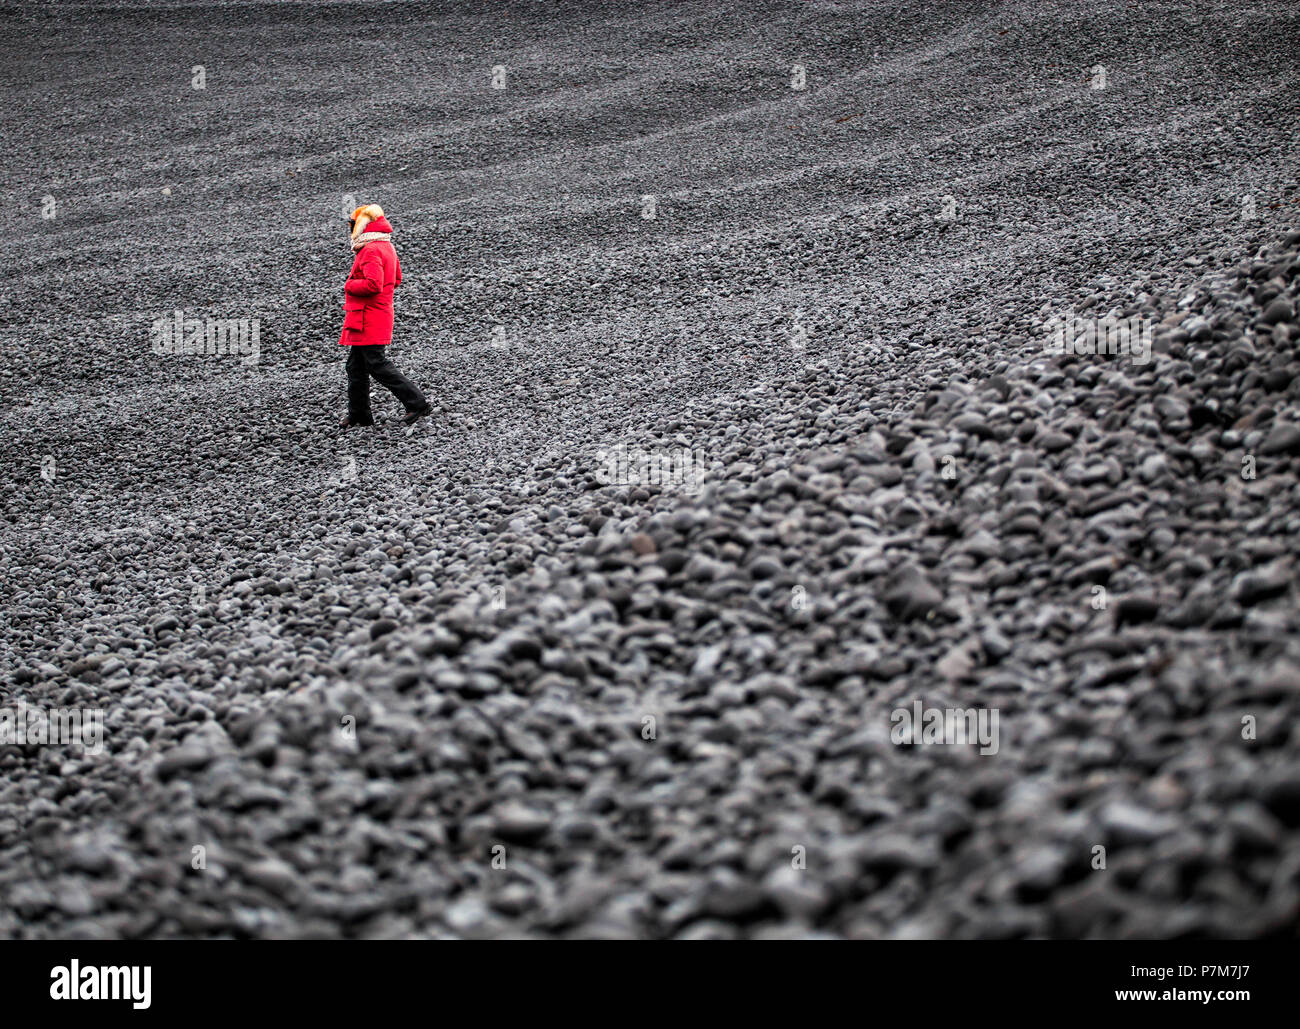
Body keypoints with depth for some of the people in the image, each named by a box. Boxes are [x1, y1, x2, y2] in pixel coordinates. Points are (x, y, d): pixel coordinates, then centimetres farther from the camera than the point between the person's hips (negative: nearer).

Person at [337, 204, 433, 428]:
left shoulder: (371, 250, -18)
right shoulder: (386, 247, 14)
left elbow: (373, 284, -28)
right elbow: (396, 280, 24)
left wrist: (349, 286, -12)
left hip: (368, 320, -10)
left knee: (378, 365, -8)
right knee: (356, 366, 15)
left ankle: (417, 403, -7)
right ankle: (358, 414, 22)